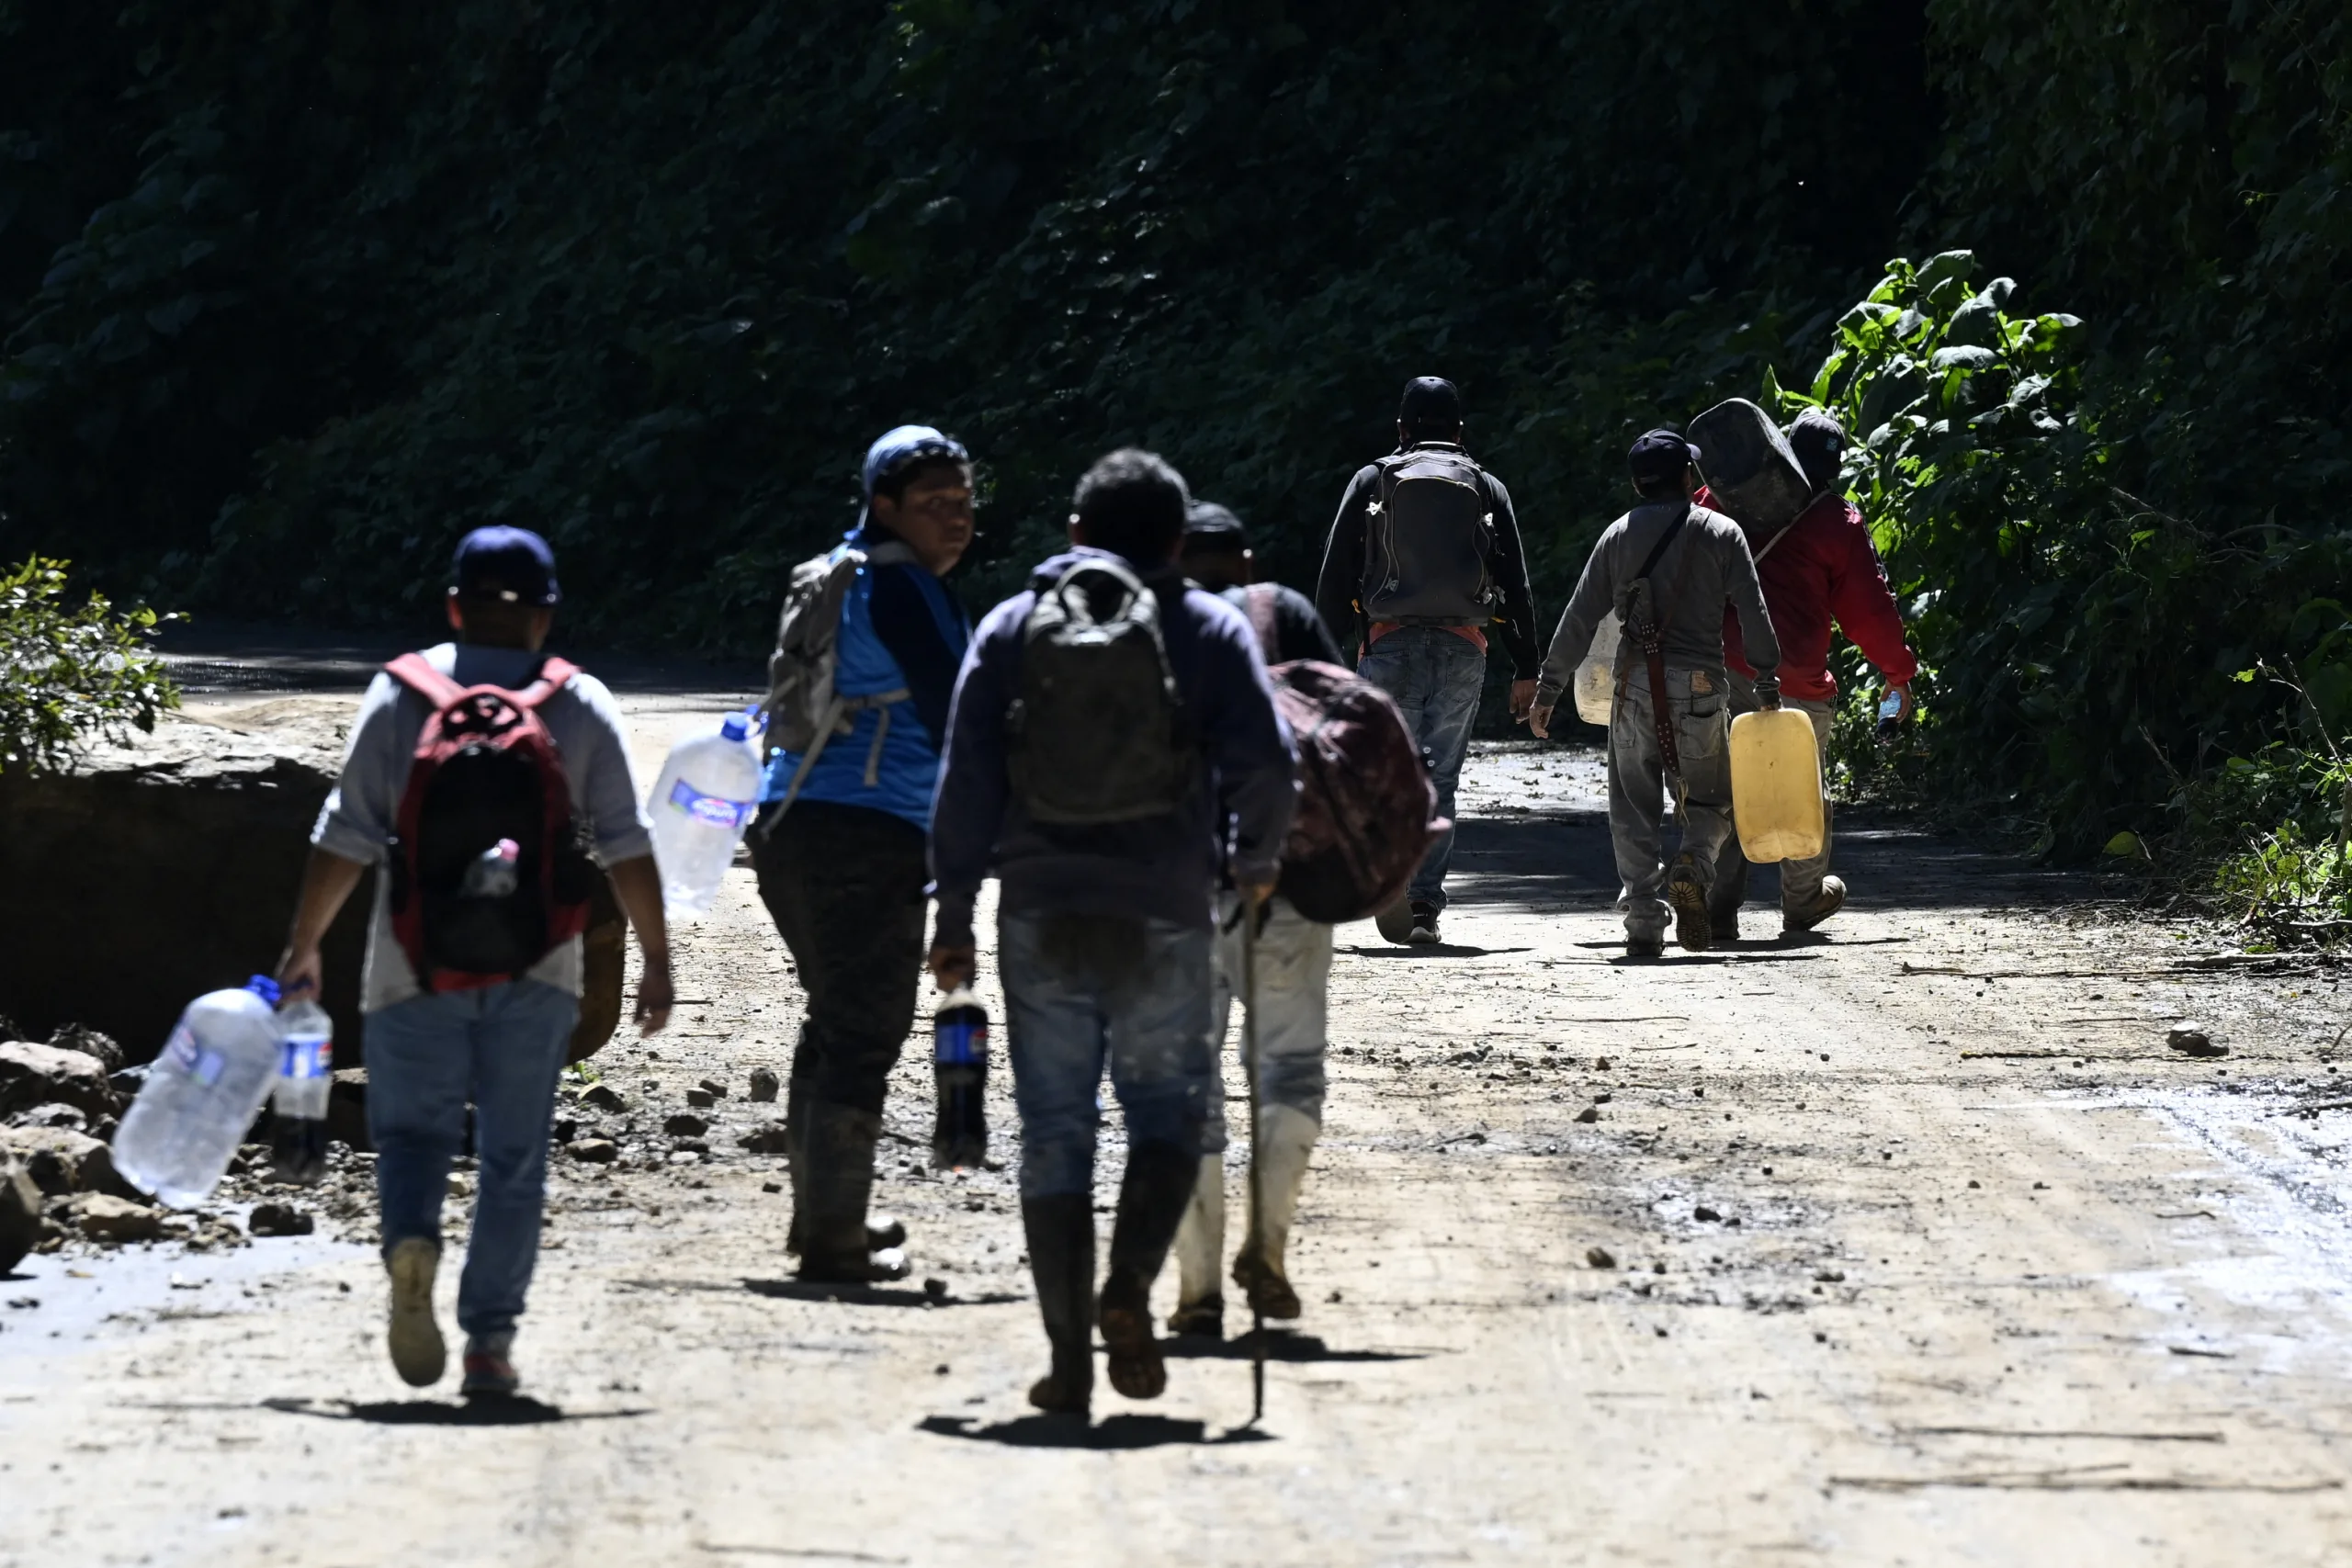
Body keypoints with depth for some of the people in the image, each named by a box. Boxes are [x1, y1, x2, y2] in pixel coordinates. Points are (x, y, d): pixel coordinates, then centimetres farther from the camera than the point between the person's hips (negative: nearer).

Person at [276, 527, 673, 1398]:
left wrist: (303, 948, 7)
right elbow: (626, 846, 1)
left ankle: (411, 1238, -23)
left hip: (417, 965, -1)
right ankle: (490, 1340, 5)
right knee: (514, 1157, 8)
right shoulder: (582, 706, 4)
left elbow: (346, 837, -1)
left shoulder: (401, 695, 2)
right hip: (536, 968, 1)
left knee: (412, 1129, 8)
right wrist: (656, 960, 8)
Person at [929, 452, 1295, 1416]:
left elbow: (966, 777, 2)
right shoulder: (1210, 629, 4)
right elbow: (1265, 763, -5)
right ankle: (1128, 1286, -13)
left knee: (1054, 1132, 7)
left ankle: (1069, 1357, 3)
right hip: (1163, 919, -1)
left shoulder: (1012, 626, 8)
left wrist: (954, 913, 4)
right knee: (1168, 1112, 12)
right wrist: (1254, 862, 13)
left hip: (1039, 913, 1)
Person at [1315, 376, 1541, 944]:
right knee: (1440, 775, 6)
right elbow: (1516, 585, 8)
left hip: (1389, 642, -1)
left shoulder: (1372, 482, 6)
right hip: (1463, 648, 1)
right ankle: (1425, 903, 3)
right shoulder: (1487, 489, 10)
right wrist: (1526, 670, 11)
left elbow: (1335, 577, 3)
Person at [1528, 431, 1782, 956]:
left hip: (1635, 686, 1)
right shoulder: (1721, 533, 4)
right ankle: (1693, 865, -19)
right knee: (1710, 801, 12)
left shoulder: (1618, 535, 8)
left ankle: (1644, 923, -2)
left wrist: (1549, 687, 11)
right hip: (1701, 686, -1)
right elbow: (1753, 613, -1)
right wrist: (1768, 683, 5)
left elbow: (1579, 617, 6)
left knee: (1633, 813, 7)